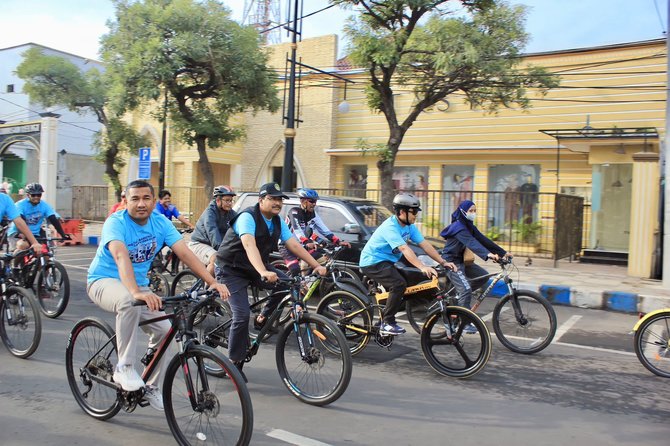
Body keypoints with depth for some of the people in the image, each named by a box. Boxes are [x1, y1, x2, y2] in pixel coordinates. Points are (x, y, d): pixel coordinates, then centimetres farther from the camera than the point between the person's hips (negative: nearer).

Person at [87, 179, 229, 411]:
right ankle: (124, 368, -24)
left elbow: (185, 253, -16)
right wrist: (136, 292, -57)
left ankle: (151, 387, 11)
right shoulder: (116, 223, -22)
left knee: (164, 329, -10)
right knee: (129, 301, -38)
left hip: (139, 285, 6)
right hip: (104, 281, -5)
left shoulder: (160, 223, -7)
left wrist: (213, 282, -28)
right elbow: (120, 256, -40)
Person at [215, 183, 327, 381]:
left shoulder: (278, 222, -1)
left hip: (254, 267, 7)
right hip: (232, 270, -6)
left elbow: (294, 245, -8)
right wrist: (263, 272, -56)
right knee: (242, 315, -17)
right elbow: (249, 245, -41)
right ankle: (234, 363, 0)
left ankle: (263, 318, 5)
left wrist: (316, 265, -19)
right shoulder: (248, 217, -24)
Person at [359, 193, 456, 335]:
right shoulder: (390, 227, -25)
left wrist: (443, 262, -12)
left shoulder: (409, 227, 2)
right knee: (399, 284, -25)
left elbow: (425, 245, -3)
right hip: (372, 262, -10)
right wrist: (422, 267, -47)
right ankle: (387, 324, -16)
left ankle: (385, 322, 24)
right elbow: (405, 249, -37)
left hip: (387, 261, 10)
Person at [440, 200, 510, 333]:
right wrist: (488, 254, -50)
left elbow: (483, 240, 4)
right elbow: (471, 242, -35)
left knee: (483, 276, 4)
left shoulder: (469, 226, 10)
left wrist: (502, 252, -4)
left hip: (461, 260, 9)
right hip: (451, 261, -9)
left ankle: (457, 294, 13)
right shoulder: (458, 227, -20)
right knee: (466, 290, -17)